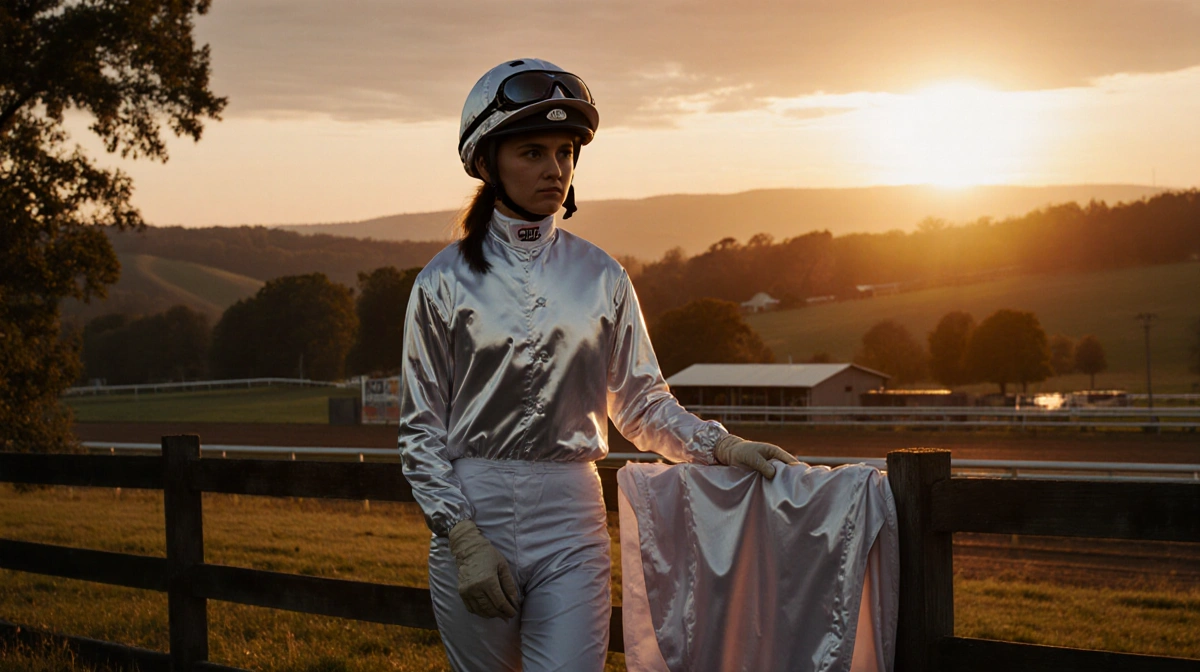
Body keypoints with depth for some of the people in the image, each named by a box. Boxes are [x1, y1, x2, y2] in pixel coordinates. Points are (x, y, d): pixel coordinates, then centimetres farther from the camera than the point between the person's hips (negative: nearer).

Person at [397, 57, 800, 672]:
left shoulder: (600, 277, 7)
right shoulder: (445, 280, 1)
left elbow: (640, 402, 10)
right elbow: (421, 425, 0)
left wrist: (721, 446, -7)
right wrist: (464, 538, -9)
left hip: (570, 523, 1)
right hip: (470, 511, -1)